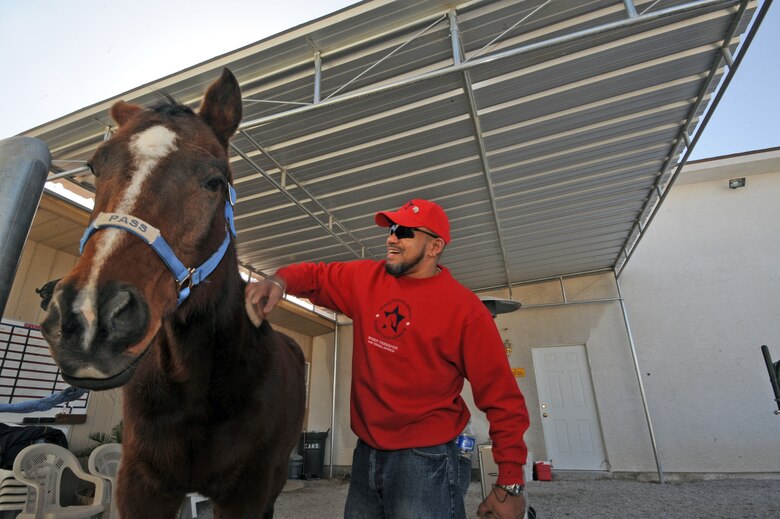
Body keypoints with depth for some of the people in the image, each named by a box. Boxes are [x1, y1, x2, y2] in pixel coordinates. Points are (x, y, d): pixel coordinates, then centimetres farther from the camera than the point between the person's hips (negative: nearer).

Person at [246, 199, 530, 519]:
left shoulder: (465, 308, -14)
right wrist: (279, 281, -14)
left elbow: (502, 398, -11)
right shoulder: (366, 279, 1)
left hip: (424, 459, -5)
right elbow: (316, 276, 9)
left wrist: (510, 484, -10)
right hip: (365, 454, 5)